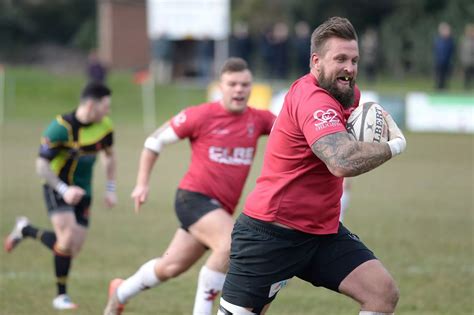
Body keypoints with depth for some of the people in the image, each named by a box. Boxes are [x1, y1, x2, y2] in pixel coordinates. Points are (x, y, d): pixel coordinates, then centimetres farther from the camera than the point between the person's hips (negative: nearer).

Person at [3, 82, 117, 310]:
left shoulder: (104, 126, -4)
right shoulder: (61, 127, -22)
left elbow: (109, 155, 15)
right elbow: (41, 165, -18)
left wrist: (111, 189, 10)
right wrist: (64, 189, -27)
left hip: (82, 191, 6)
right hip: (57, 188, -6)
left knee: (74, 248, -1)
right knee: (67, 238, -21)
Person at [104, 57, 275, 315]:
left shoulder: (258, 119, 1)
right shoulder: (201, 115, -9)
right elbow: (155, 140, 1)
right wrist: (142, 183, 0)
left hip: (220, 208, 6)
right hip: (194, 197, -6)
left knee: (171, 267, 14)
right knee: (230, 244, -30)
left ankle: (120, 293, 40)